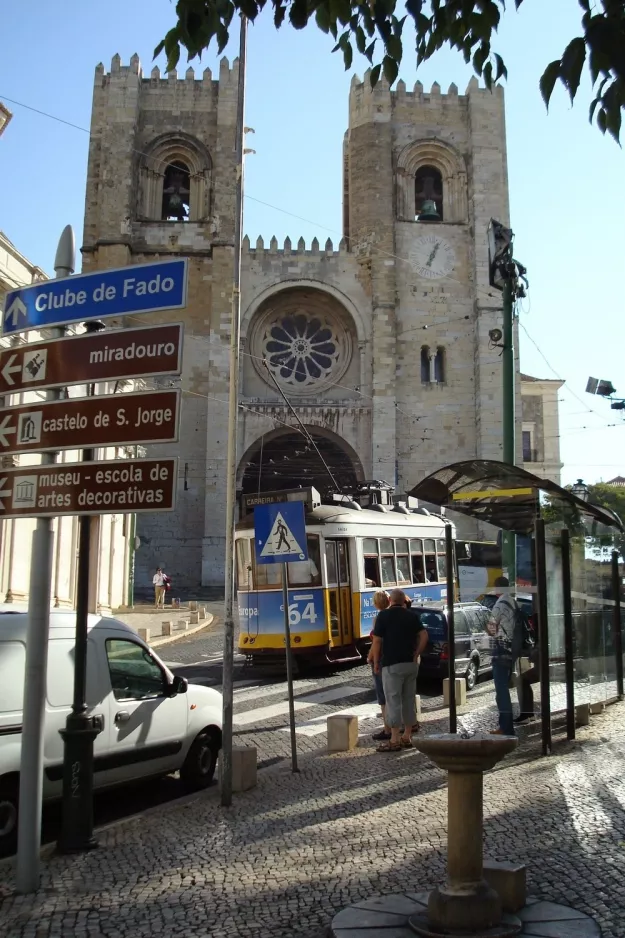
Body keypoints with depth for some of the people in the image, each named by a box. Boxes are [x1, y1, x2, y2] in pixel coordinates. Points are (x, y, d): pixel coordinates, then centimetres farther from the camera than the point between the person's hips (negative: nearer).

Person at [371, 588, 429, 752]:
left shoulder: (384, 615, -6)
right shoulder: (412, 615, 8)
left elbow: (377, 641, -8)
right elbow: (424, 636, 0)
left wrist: (376, 662, 1)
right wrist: (416, 655, 5)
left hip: (392, 664, -5)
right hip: (411, 663, 5)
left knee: (393, 700, -3)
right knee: (409, 699, 12)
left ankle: (395, 740, -3)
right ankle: (407, 737, 17)